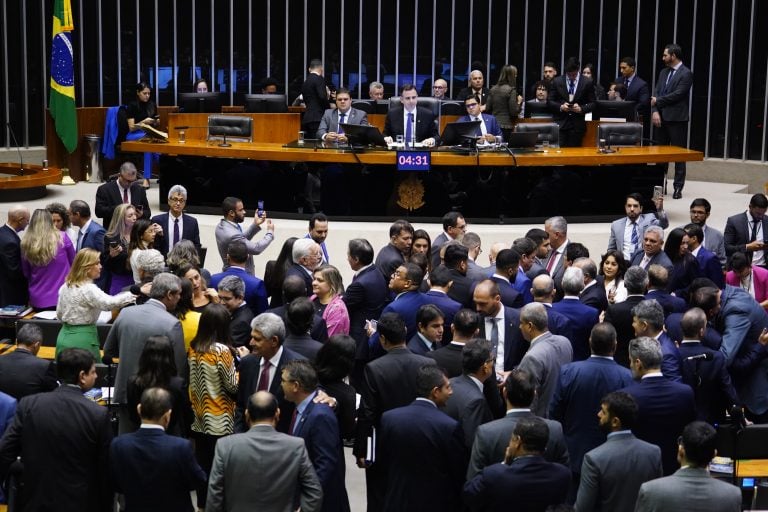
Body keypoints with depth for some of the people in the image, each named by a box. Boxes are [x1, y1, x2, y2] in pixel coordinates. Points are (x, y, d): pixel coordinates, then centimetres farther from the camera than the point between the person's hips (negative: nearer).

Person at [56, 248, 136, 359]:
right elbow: (109, 303, -34)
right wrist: (136, 293, -35)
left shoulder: (65, 287, 8)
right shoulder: (88, 289, -18)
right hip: (83, 340, -8)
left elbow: (59, 315, 16)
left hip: (64, 337, 8)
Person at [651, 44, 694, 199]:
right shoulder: (664, 72, 14)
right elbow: (656, 93, 8)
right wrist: (655, 111, -7)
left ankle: (678, 187, 1)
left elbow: (677, 95, -16)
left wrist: (658, 101, -7)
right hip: (661, 118, 7)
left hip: (677, 119, -7)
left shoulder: (686, 74, -8)